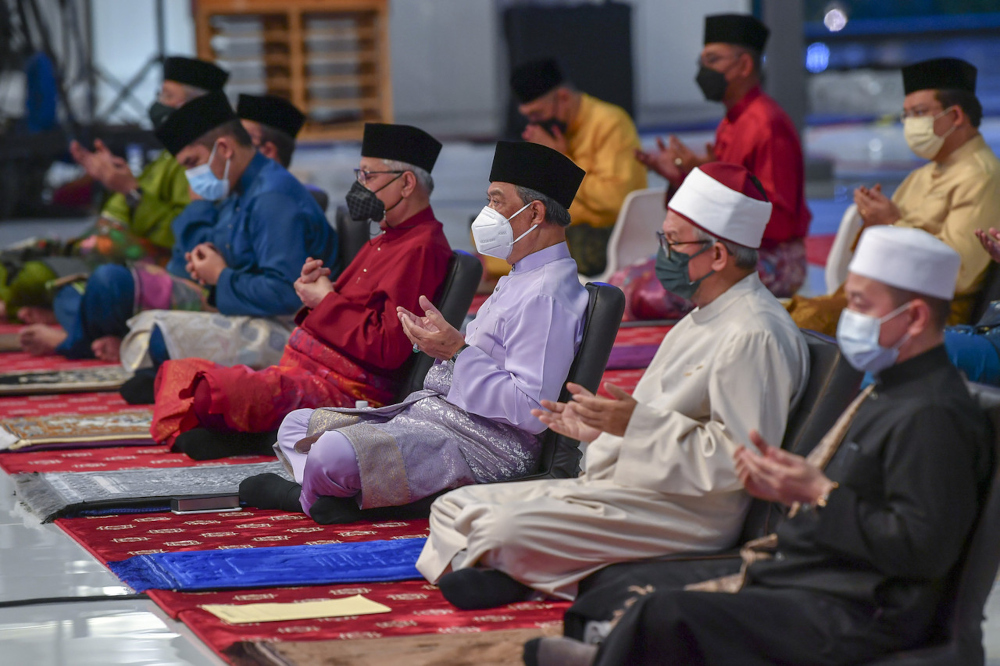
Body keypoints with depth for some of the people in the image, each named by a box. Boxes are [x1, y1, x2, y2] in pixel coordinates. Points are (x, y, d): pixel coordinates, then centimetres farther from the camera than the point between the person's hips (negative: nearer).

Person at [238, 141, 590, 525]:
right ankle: (330, 498, -13)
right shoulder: (519, 279, 20)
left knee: (335, 452, -31)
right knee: (297, 424, 13)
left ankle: (308, 495, 1)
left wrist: (458, 351, -23)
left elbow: (531, 411, -25)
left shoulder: (546, 295, -17)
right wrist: (436, 340, 8)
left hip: (485, 445, -12)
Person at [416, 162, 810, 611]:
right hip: (621, 486, 11)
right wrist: (599, 428, 16)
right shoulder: (703, 321, 20)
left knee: (505, 528, -30)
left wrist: (638, 423, -23)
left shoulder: (753, 335, -16)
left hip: (683, 515, -11)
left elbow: (740, 457, -23)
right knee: (455, 506, 6)